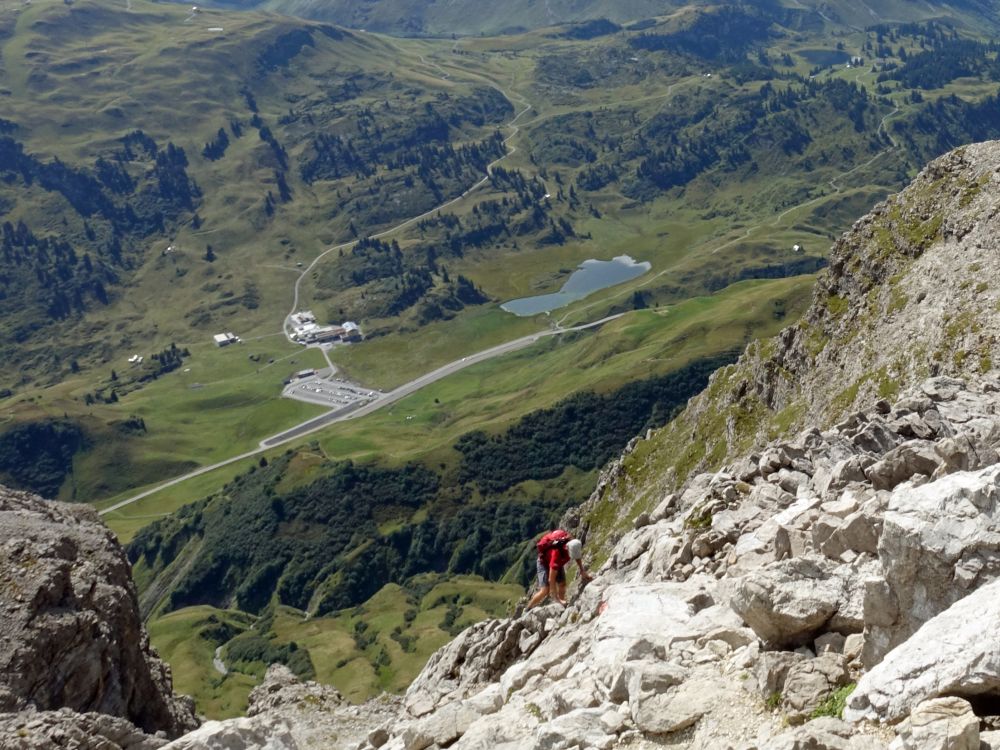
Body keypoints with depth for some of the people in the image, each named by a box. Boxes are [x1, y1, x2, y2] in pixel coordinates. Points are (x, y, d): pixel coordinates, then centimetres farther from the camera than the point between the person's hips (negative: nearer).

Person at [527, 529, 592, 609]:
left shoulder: (573, 544, -27)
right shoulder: (557, 553, -44)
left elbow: (578, 557, 3)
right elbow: (551, 579, -40)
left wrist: (583, 572, 0)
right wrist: (557, 599, -39)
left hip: (558, 563, 7)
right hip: (544, 563, -7)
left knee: (562, 585, 1)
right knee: (545, 591, -16)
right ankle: (528, 609, -1)